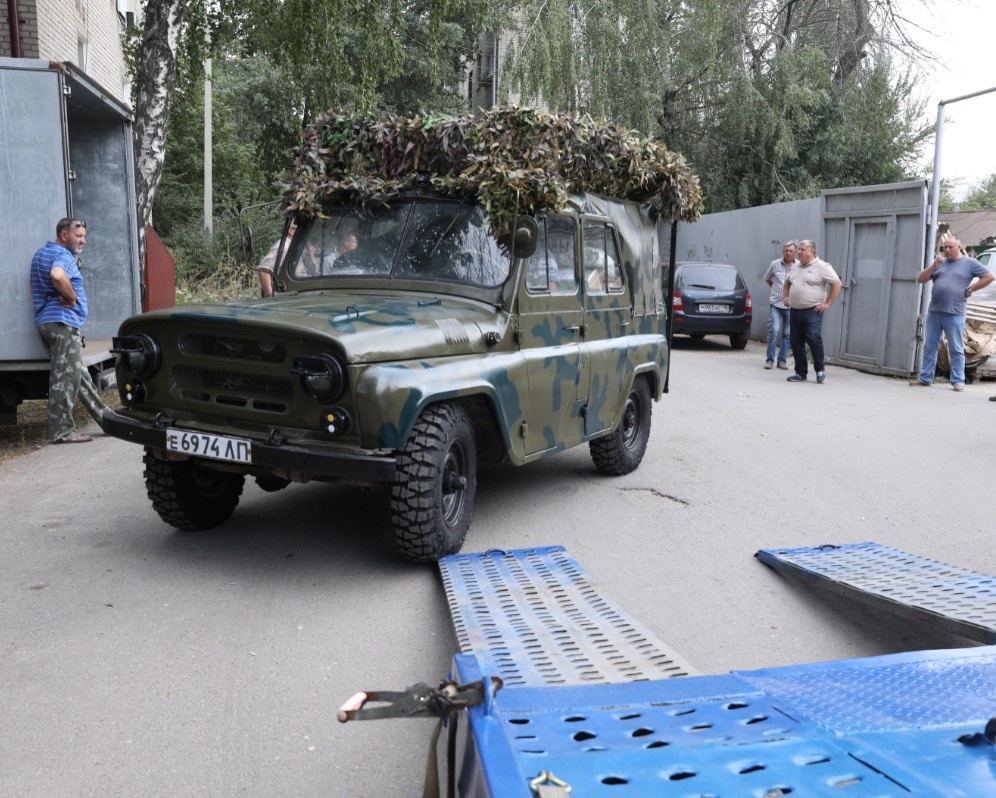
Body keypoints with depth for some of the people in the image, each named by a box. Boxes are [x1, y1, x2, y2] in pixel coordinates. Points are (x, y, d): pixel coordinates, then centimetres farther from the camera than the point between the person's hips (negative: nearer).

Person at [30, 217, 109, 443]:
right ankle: (62, 431, -8)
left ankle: (106, 418, 20)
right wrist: (71, 297, -17)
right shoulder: (63, 255, -10)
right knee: (65, 377, -9)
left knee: (80, 375, 13)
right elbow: (57, 276, -33)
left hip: (46, 321, 11)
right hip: (63, 322, -11)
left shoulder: (42, 254, 21)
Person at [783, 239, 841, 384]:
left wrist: (827, 303, -11)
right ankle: (801, 373, 14)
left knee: (814, 339, -15)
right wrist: (785, 297, 19)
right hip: (795, 311, 7)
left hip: (812, 311, -7)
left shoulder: (822, 267, -7)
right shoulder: (795, 267, 15)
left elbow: (837, 283, -10)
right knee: (796, 342, 6)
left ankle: (820, 369, 2)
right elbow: (787, 282, 31)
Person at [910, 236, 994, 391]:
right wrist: (933, 266, -5)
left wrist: (970, 290, -2)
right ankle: (925, 378, 12)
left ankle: (958, 380, 3)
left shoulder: (969, 263, 4)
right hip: (933, 312, 4)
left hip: (954, 314, -4)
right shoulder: (939, 262, 15)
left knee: (956, 349, 0)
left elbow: (990, 276, 2)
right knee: (929, 347, 7)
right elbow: (920, 280, 9)